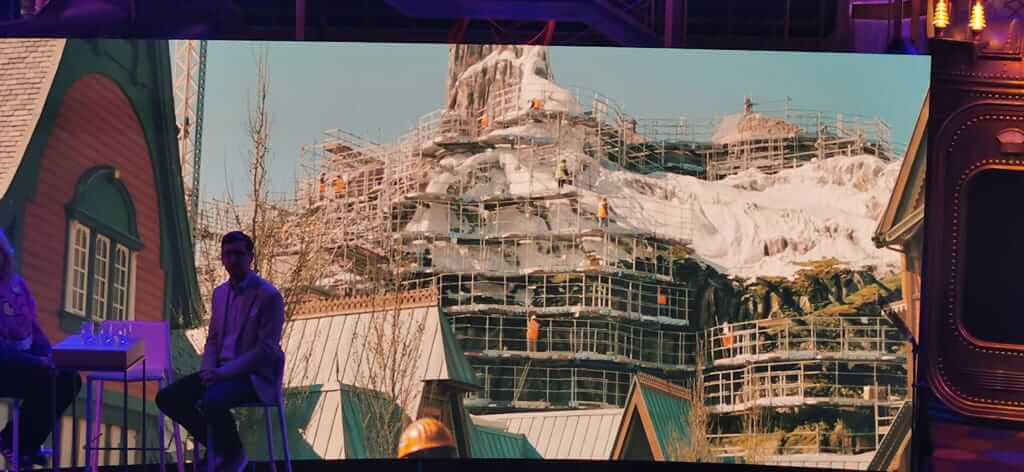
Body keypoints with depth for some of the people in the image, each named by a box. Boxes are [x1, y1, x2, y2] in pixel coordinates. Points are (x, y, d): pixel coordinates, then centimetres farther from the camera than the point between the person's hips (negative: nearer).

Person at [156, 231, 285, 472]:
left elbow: (267, 349, -17)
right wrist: (208, 370, -4)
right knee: (167, 397, -9)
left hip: (256, 376, -7)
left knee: (211, 402, -35)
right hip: (222, 371, 7)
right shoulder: (220, 293, 12)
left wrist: (224, 372, -22)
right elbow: (213, 339, 17)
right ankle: (215, 445, 9)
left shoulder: (269, 296, -12)